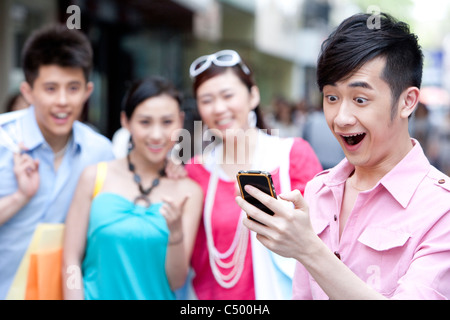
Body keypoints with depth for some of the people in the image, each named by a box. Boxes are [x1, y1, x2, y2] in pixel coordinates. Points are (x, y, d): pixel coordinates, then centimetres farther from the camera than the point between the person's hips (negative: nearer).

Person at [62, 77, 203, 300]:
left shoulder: (189, 192, -6)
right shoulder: (95, 177, -7)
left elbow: (176, 281, -8)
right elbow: (71, 261, -5)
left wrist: (176, 232, -22)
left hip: (159, 295, 1)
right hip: (98, 294, 0)